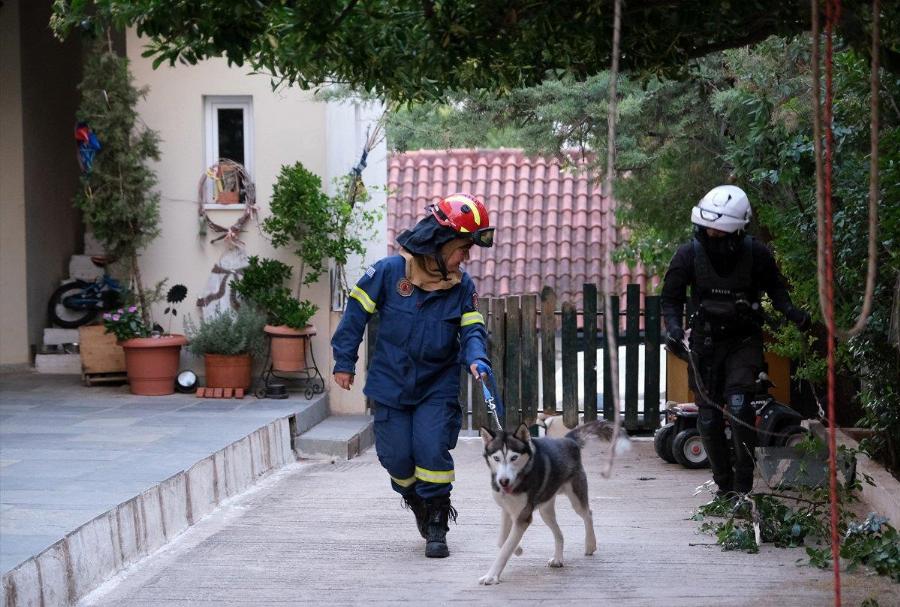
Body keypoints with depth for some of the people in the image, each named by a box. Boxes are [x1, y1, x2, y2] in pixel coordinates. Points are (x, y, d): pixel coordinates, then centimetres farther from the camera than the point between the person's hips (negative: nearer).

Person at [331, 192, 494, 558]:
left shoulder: (462, 286, -5)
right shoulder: (390, 271, -12)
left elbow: (472, 330, -5)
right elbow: (357, 311, -4)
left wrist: (477, 359, -28)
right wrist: (344, 360, -3)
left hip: (437, 387, 1)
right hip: (391, 384, 0)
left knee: (432, 452, -12)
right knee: (397, 457, 4)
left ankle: (437, 525, 5)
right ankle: (417, 501, 35)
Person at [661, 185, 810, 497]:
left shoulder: (756, 253, -11)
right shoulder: (688, 254, -9)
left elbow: (774, 287, 6)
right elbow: (671, 297, 1)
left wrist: (790, 311, -12)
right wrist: (673, 327, -16)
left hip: (743, 341, -2)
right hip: (705, 342, 2)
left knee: (738, 404, -21)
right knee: (709, 417, 3)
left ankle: (743, 483, -12)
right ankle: (724, 483, 20)